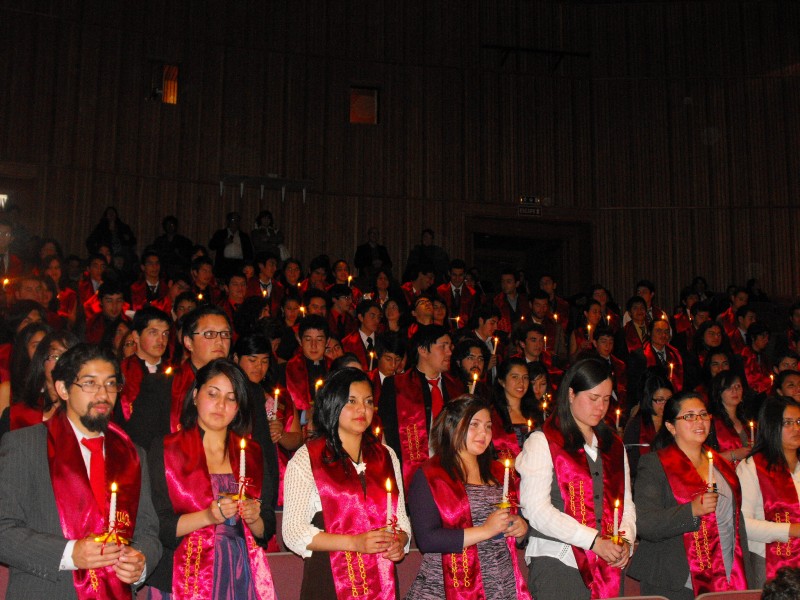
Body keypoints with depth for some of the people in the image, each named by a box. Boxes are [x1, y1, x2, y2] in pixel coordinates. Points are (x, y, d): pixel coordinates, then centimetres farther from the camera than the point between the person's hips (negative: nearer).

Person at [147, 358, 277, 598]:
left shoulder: (252, 454, 9)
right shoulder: (165, 450, -1)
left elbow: (267, 531, 10)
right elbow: (157, 526, -9)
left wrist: (254, 519, -10)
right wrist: (207, 517, -20)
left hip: (241, 579, 3)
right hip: (185, 580, -3)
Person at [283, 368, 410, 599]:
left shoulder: (386, 456, 11)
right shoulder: (306, 459, -4)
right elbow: (293, 532, -10)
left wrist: (399, 542, -6)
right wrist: (354, 542, -18)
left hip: (382, 580, 4)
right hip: (330, 579, -4)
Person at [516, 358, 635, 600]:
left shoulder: (614, 445, 18)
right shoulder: (542, 442, -3)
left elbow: (627, 503, 18)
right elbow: (537, 510, -12)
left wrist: (626, 539, -3)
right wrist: (594, 541, -16)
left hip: (609, 566, 5)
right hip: (558, 562, -5)